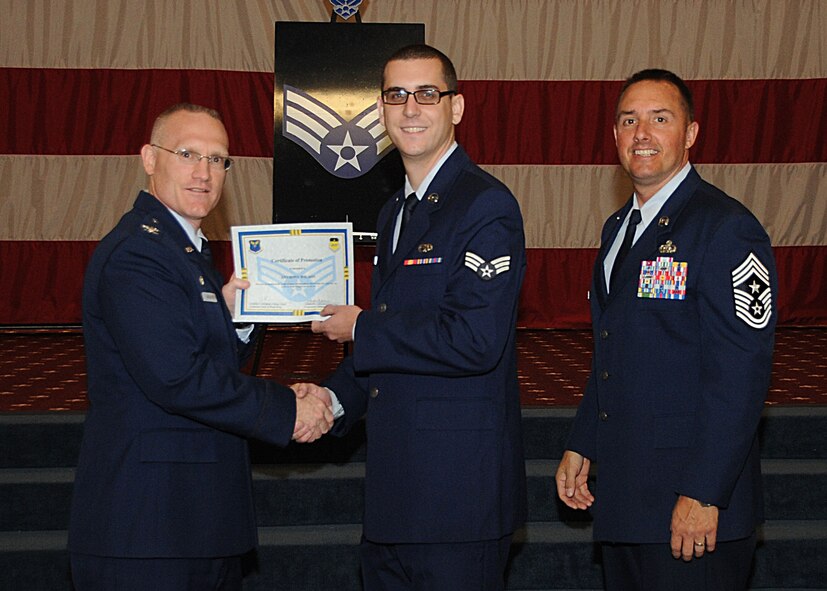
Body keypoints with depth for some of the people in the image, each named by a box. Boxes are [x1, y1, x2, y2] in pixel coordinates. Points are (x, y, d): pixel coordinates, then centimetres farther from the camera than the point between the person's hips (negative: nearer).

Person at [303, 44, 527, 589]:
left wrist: (361, 330, -12)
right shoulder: (394, 213, 17)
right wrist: (334, 399, 8)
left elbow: (475, 340, -23)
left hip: (459, 484, -8)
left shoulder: (487, 206, -12)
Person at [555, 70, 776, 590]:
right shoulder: (620, 227, 14)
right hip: (624, 496, 8)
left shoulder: (726, 228, -14)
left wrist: (703, 495, -21)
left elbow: (741, 375, -19)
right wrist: (582, 446, 15)